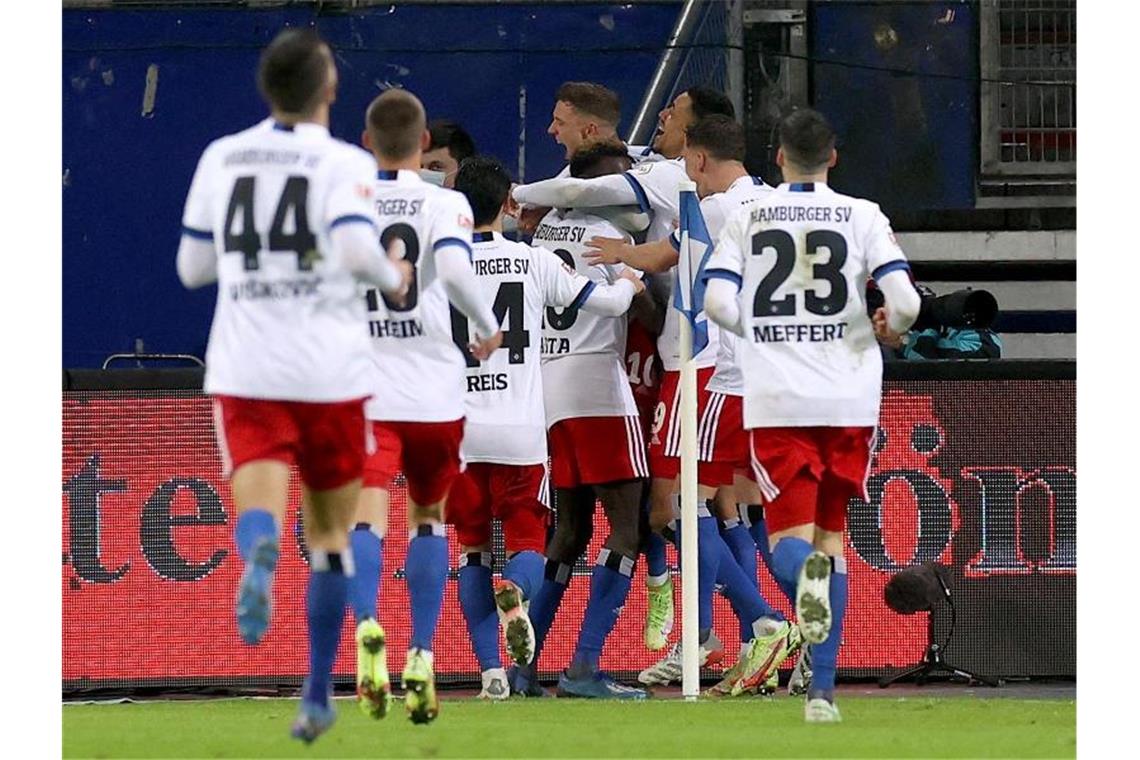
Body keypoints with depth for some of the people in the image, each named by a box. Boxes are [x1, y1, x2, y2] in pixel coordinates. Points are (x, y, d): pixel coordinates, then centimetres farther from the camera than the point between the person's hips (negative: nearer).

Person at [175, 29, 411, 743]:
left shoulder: (220, 157, 7)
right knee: (331, 532, 15)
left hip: (244, 371, 1)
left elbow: (192, 267, 13)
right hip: (330, 373, -1)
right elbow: (356, 249, -21)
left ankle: (260, 556, -50)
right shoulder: (346, 164, -4)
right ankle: (317, 699, 18)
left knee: (260, 511, -12)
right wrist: (394, 280, 0)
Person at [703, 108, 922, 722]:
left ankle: (806, 573, -36)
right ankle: (822, 690, 7)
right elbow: (904, 303, -8)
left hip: (776, 401, -1)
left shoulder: (748, 217, 4)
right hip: (848, 399, 1)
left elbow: (718, 303, -6)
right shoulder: (862, 216, 2)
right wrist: (889, 326, 15)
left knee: (789, 536, 3)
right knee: (831, 532, 13)